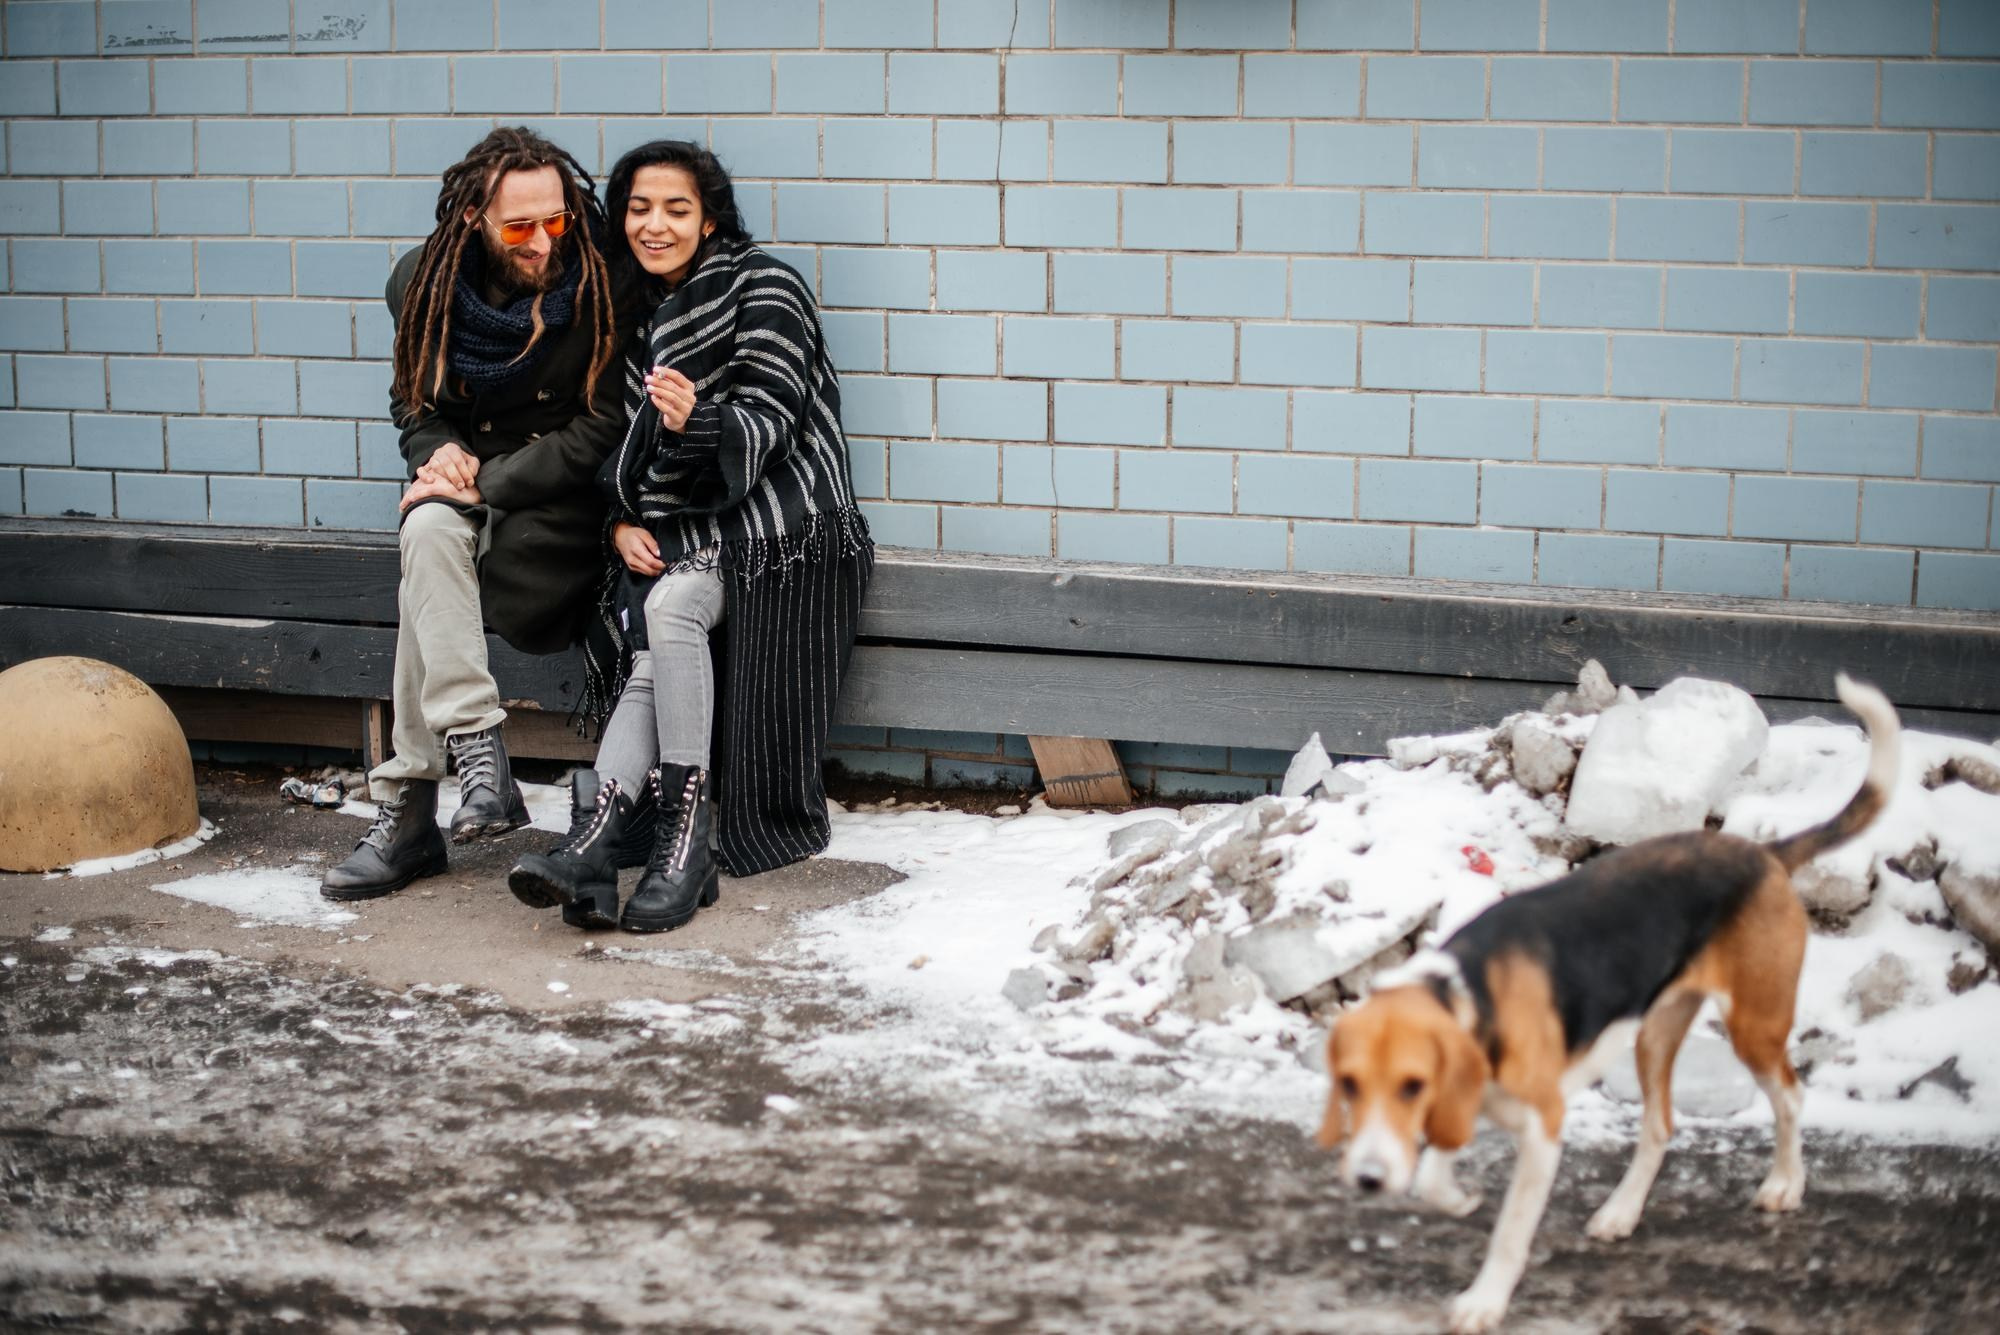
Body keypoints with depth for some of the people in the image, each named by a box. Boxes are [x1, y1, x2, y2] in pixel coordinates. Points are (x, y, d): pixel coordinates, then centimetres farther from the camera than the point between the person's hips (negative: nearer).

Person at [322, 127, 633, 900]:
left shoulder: (597, 288, -12)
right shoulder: (424, 282, 1)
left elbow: (603, 430, -12)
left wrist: (486, 479, -17)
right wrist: (439, 451, -6)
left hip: (557, 499, -4)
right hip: (468, 490, 4)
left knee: (427, 589, -28)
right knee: (429, 534, -33)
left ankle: (409, 814, -23)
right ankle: (478, 752, -37)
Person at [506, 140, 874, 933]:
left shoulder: (763, 288, -3)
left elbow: (767, 421, -15)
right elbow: (627, 450, 17)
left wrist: (695, 421, -35)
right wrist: (624, 524, -2)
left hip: (775, 526, -5)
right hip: (678, 534, 5)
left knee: (670, 606, -32)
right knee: (657, 655, -23)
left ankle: (687, 832, -32)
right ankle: (593, 844, -39)